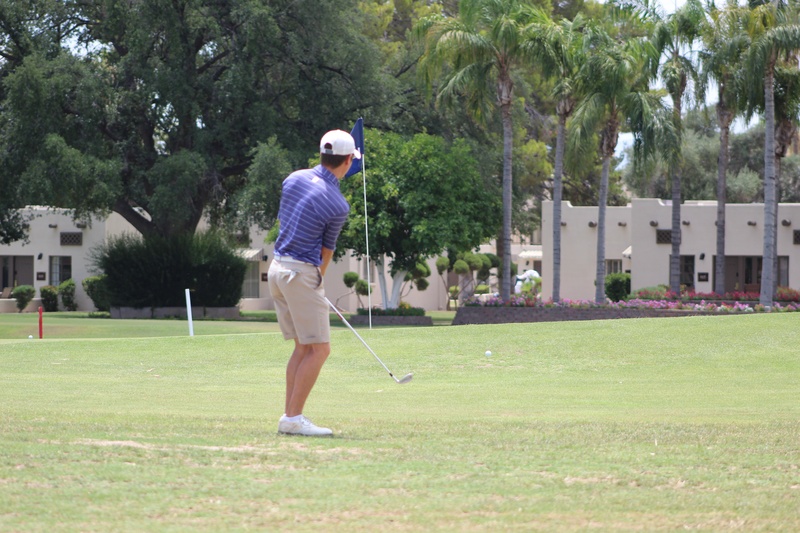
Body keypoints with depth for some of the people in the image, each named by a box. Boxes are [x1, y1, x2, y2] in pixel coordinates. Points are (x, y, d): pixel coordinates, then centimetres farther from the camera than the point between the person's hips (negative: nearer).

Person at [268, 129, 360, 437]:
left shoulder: (294, 179, 5)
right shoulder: (338, 206, -14)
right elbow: (327, 250, -1)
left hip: (278, 267, 8)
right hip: (302, 274, -8)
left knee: (303, 347, 13)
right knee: (319, 349, -4)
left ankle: (290, 417, 11)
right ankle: (293, 418, -8)